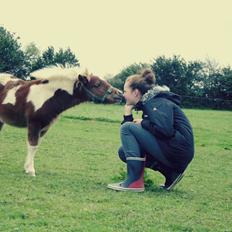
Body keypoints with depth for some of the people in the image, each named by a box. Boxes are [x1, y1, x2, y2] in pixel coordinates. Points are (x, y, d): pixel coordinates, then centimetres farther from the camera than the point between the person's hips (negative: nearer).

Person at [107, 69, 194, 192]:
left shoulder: (159, 103, -9)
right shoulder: (148, 103, 18)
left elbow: (164, 129, -28)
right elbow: (131, 137, 19)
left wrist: (143, 123, -11)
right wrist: (128, 113, 7)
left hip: (178, 152, -10)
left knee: (127, 128, -11)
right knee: (124, 152, 12)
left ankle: (134, 182, -15)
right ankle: (170, 173, 7)